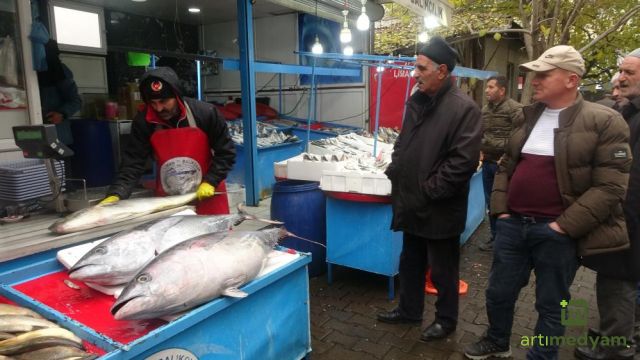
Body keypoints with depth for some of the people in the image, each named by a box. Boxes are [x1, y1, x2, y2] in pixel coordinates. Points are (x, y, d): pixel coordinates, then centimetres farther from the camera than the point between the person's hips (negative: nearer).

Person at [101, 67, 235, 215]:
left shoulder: (206, 113, -16)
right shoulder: (144, 121, -11)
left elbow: (226, 152, -8)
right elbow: (133, 163, -11)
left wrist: (210, 182, -16)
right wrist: (115, 195, -24)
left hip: (207, 196, -1)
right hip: (167, 200, 2)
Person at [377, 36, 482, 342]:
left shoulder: (463, 108, -16)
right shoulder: (416, 102, 8)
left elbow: (463, 161, -22)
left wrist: (429, 192, -19)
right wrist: (394, 174, 4)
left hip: (440, 209, -7)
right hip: (412, 203, 8)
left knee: (442, 269, 11)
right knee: (410, 262, 22)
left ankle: (446, 319, 33)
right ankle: (409, 309, 41)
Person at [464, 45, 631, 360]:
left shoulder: (605, 122, -9)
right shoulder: (528, 117, 9)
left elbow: (610, 186, -13)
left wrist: (564, 226, -16)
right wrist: (500, 209, 5)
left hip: (556, 232, -5)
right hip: (512, 223, 6)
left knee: (550, 304, 12)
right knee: (499, 292, 17)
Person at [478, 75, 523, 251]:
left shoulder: (514, 109, -11)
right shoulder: (485, 109, 10)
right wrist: (480, 150, 7)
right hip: (487, 163, 7)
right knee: (490, 203, 14)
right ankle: (495, 237, 28)